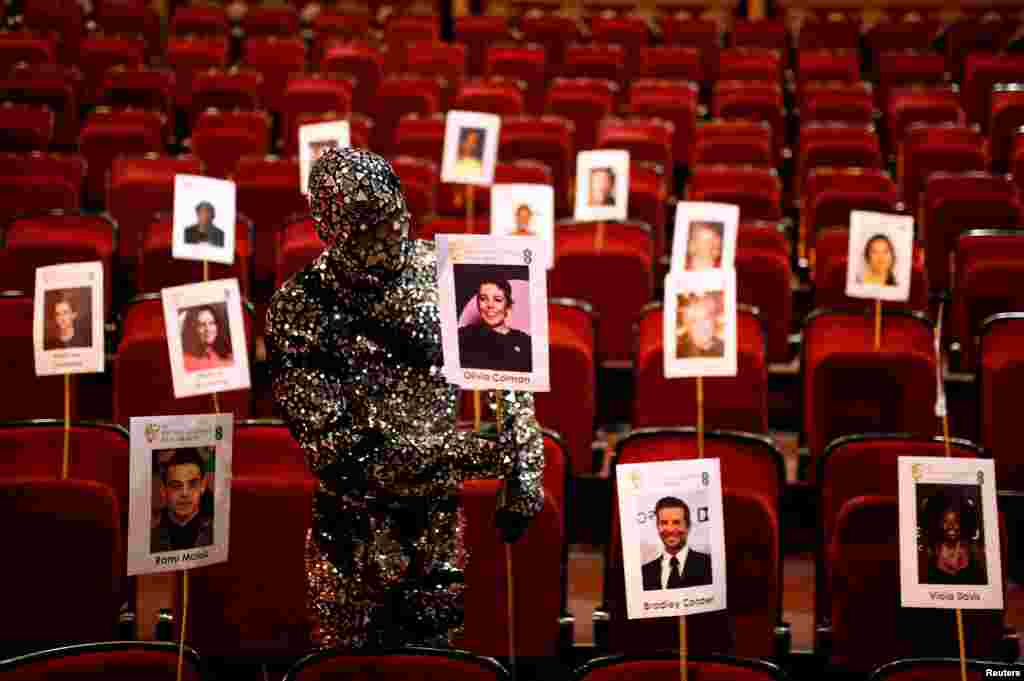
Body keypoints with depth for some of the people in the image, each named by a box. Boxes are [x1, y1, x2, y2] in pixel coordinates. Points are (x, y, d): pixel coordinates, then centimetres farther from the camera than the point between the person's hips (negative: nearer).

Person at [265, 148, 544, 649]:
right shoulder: (298, 311, -17)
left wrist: (524, 471, -4)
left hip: (440, 513, 3)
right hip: (358, 530, -3)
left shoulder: (440, 268, -6)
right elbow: (332, 445, -21)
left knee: (438, 645, 17)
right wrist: (460, 452, -26)